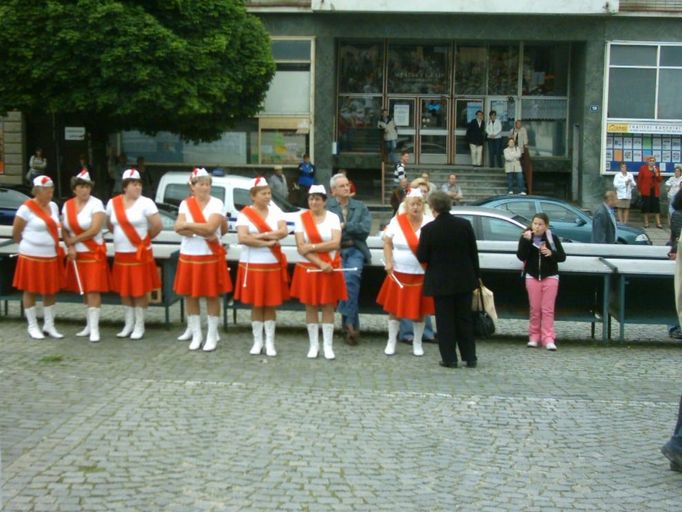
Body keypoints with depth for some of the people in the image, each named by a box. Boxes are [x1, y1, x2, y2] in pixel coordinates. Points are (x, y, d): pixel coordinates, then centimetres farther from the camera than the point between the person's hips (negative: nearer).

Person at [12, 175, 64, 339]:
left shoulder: (53, 206, 9)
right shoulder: (27, 208, -10)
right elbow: (15, 233, -5)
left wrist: (55, 246, 10)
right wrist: (31, 244, 6)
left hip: (51, 256, 6)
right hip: (32, 257, -6)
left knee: (51, 291, 9)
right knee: (30, 291, 4)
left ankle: (49, 325, 19)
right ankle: (32, 326, 12)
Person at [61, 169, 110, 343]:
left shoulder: (96, 204, -10)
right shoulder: (67, 205, 7)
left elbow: (94, 230, -18)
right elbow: (64, 229, 8)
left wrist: (73, 240, -10)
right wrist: (70, 246, -8)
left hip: (94, 253, -5)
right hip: (76, 254, 5)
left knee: (93, 290, -9)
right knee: (84, 291, 10)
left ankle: (94, 328, -9)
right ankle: (89, 325, 20)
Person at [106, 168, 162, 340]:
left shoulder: (146, 203, -10)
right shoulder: (113, 203, 4)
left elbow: (157, 226, -12)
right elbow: (110, 225, 19)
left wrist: (146, 238, 2)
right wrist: (121, 237, 12)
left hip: (140, 254, -4)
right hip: (121, 254, 4)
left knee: (140, 291, 1)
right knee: (124, 291, 11)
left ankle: (139, 326, 10)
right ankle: (128, 324, 23)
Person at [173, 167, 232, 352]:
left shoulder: (216, 203, -5)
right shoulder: (185, 204, 3)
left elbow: (210, 227, -18)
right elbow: (178, 228, -10)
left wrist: (188, 225, -9)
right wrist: (202, 231, -20)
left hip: (211, 257, -3)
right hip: (189, 256, 3)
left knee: (212, 296, 0)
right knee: (191, 296, 8)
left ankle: (212, 335, 8)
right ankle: (196, 333, 20)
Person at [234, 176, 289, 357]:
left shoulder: (276, 212, 4)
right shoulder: (245, 214, -5)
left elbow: (283, 232, -12)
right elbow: (242, 238, -18)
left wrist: (259, 235, -17)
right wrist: (267, 242, -16)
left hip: (273, 264, 2)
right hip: (252, 265, -2)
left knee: (271, 305, 5)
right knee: (256, 305, 5)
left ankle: (270, 342, 11)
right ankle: (257, 341, 14)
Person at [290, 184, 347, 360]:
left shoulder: (333, 217, 1)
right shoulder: (301, 218, 1)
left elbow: (335, 243, -12)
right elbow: (301, 247, -7)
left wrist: (312, 247, -16)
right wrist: (320, 263, -15)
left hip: (330, 269, -1)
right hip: (309, 268, 1)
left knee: (328, 307, 2)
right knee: (310, 307, 5)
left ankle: (328, 345, 8)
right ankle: (313, 345, 13)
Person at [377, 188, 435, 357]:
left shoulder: (430, 223, -3)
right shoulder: (396, 221, -1)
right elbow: (387, 243, 3)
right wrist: (388, 262, -8)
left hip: (422, 275, 0)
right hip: (399, 273, 0)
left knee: (419, 311, 7)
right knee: (395, 308, 6)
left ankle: (417, 343, 21)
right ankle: (391, 342, 19)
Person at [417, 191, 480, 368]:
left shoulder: (428, 229, -13)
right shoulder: (465, 225, -4)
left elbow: (421, 257, -7)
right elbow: (474, 252, 2)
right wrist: (476, 275, 12)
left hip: (440, 282, -3)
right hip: (464, 280, 3)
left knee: (445, 320, 5)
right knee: (464, 319, 13)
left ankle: (450, 358, 5)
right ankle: (470, 357, 16)